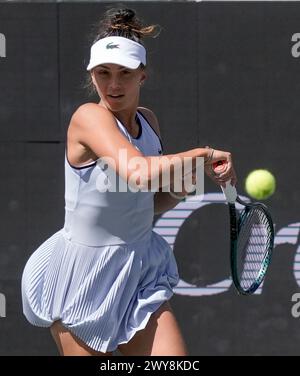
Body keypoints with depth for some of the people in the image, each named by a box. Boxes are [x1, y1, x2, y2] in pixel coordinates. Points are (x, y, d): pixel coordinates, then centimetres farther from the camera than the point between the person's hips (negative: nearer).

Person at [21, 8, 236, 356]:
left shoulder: (147, 120, 5)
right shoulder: (89, 117, -17)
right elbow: (137, 172, -34)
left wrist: (182, 187, -3)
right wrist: (205, 154, -25)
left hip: (140, 275, 6)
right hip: (82, 281, -6)